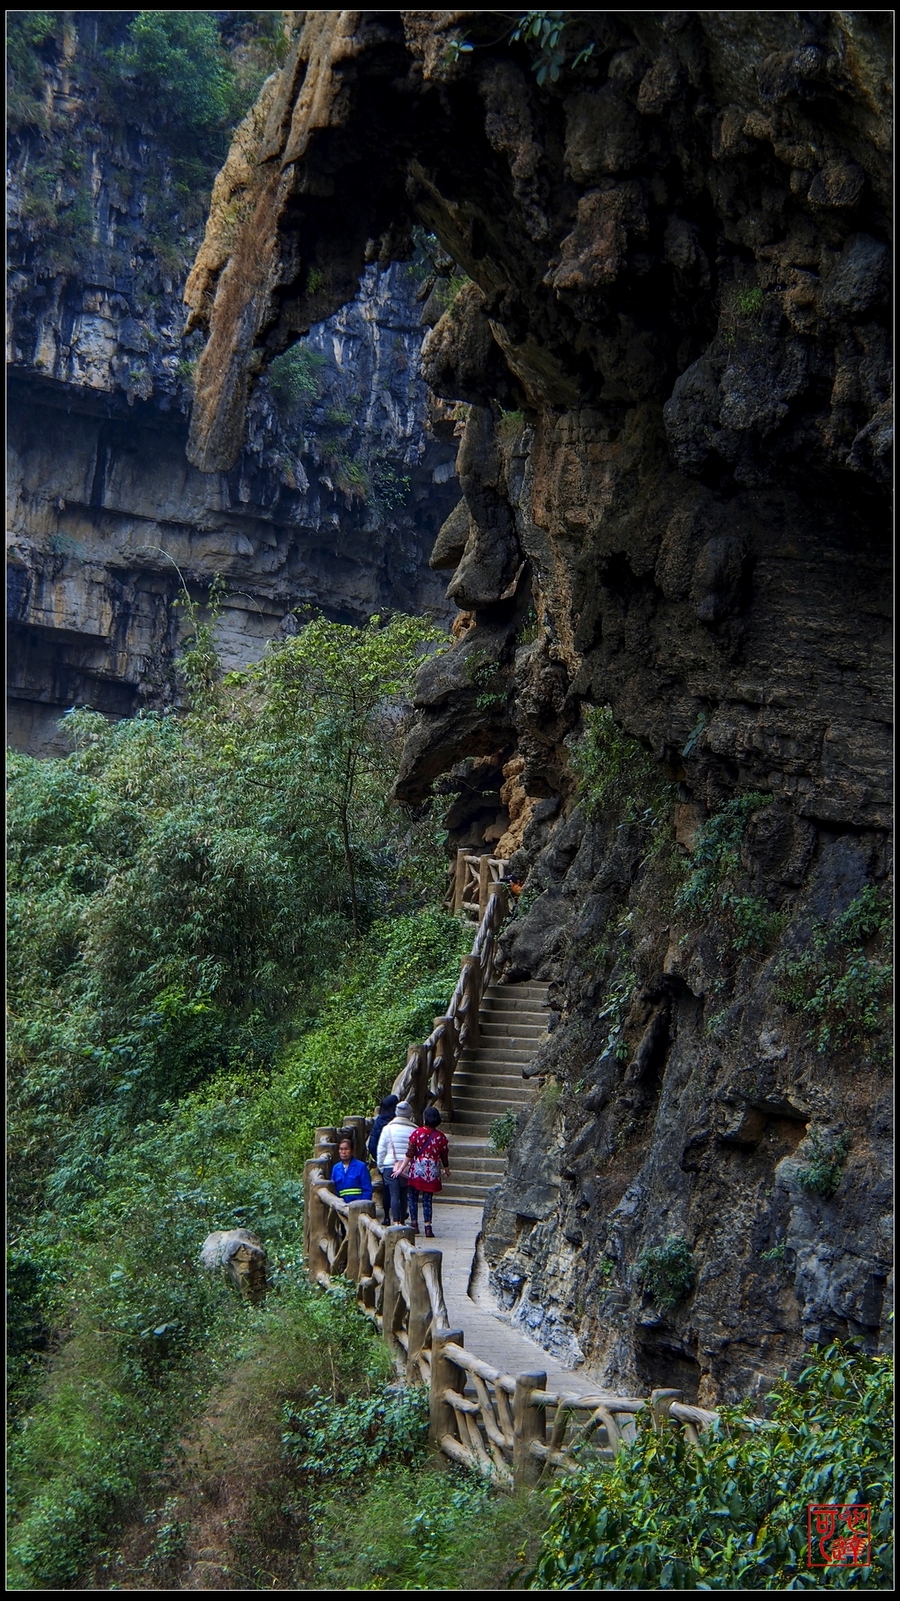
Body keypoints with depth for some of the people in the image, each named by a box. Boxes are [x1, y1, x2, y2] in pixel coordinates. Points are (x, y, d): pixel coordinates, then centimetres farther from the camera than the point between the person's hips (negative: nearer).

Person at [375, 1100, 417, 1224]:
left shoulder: (387, 1129, 0)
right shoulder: (414, 1130, 0)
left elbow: (381, 1150, 3)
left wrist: (381, 1167, 12)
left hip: (390, 1167, -1)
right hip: (407, 1167, 1)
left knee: (394, 1195, -3)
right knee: (404, 1195, 13)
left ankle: (396, 1222, -13)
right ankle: (402, 1220, 21)